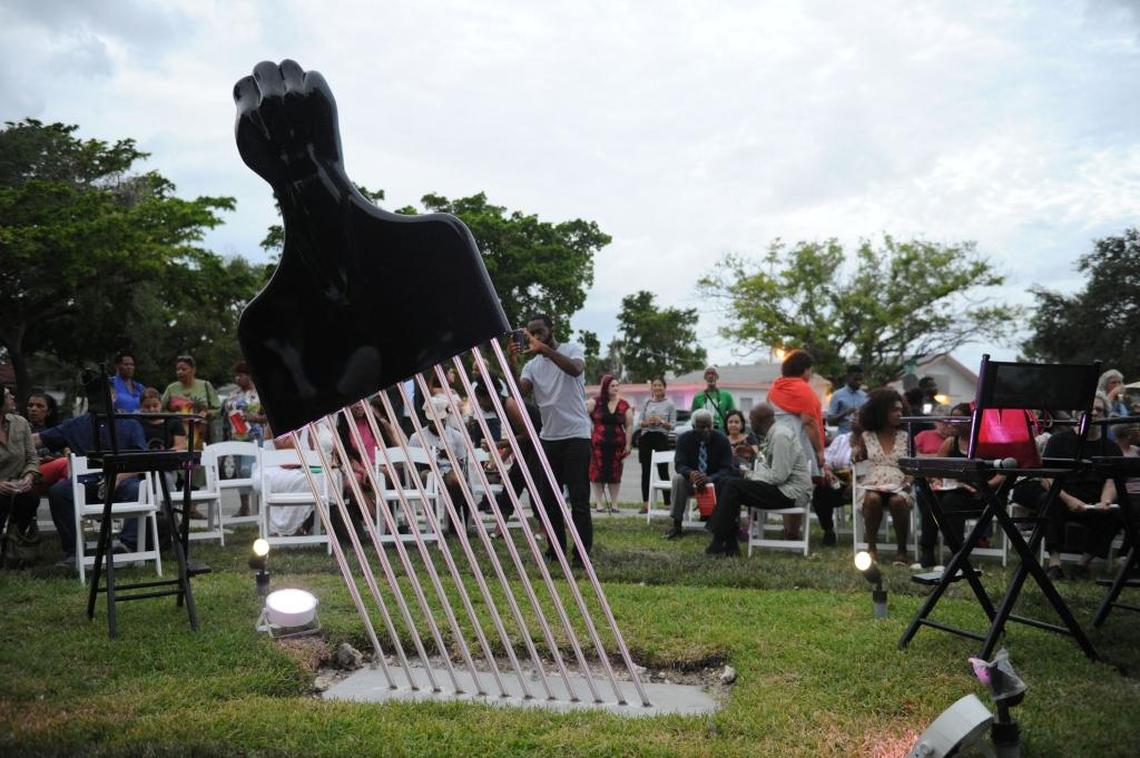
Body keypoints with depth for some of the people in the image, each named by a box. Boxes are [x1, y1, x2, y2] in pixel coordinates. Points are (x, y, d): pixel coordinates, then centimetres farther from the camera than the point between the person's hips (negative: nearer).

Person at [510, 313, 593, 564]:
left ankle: (582, 552, -3)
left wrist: (545, 349, -32)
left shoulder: (572, 349, 0)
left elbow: (575, 369, -24)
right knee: (549, 497, 8)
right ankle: (557, 548, 19)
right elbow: (519, 393, -6)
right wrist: (513, 364, -20)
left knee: (579, 497, -6)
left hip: (576, 435, -5)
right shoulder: (532, 365, 10)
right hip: (549, 437, 5)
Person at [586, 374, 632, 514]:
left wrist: (628, 444, 2)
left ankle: (614, 503, 12)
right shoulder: (595, 402, 1)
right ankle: (599, 503, 7)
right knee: (598, 473, -1)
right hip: (598, 444, -2)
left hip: (617, 444, 2)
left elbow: (629, 426, 7)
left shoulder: (624, 405, 6)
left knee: (615, 474, 4)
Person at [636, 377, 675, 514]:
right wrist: (647, 422, -9)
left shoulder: (669, 404, 3)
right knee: (646, 471, 4)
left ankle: (668, 503, -3)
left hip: (661, 438, -3)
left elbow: (673, 425, 0)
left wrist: (662, 422, -17)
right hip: (646, 438, 3)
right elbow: (639, 423, 12)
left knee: (663, 471, -6)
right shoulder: (646, 402, 12)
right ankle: (645, 504, 8)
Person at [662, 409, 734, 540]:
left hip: (715, 480, -1)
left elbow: (727, 468, -20)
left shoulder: (721, 439, -13)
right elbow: (679, 465, -17)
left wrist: (709, 479, -41)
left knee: (729, 482, -34)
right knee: (678, 479, -32)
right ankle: (676, 526, -28)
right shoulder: (684, 439, -10)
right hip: (692, 480, 1)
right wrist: (690, 473, -43)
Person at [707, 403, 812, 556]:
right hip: (783, 488, 10)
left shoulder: (780, 436, -18)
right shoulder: (774, 433, 13)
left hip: (790, 492, -10)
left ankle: (718, 544, -10)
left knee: (733, 487, -16)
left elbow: (779, 476, -23)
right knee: (730, 485, 5)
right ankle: (730, 544, 0)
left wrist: (753, 478, -10)